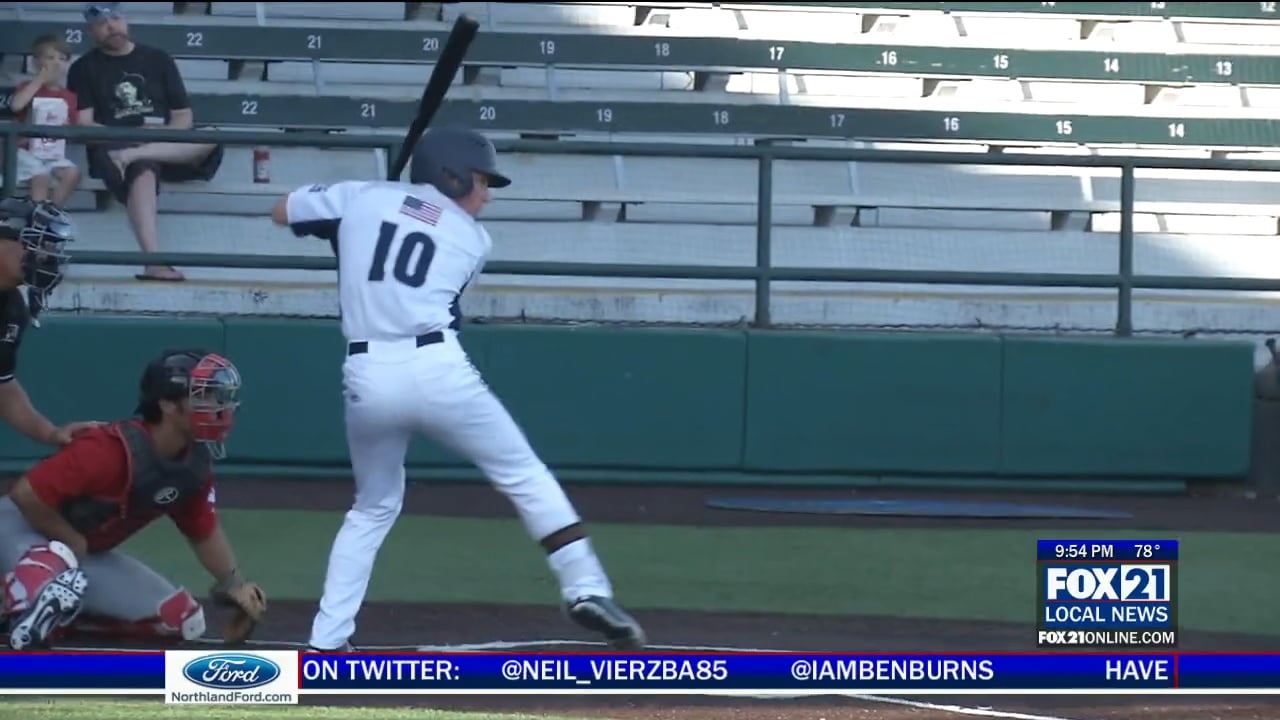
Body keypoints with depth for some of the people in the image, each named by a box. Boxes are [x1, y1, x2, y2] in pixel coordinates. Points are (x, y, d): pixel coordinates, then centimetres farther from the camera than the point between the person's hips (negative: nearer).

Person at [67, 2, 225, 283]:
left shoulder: (157, 59, 18)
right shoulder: (84, 69, 10)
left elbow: (184, 117, 14)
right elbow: (83, 126, -1)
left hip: (167, 146, 4)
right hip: (112, 148, -4)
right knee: (143, 172, -39)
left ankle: (132, 156, -36)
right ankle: (155, 263, -56)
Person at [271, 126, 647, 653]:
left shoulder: (361, 197, 14)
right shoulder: (472, 238, 13)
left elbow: (282, 212, 25)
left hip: (366, 376, 3)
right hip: (437, 369, -3)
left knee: (373, 507, 21)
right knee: (525, 477, 11)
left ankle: (326, 643, 14)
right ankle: (586, 590, -2)